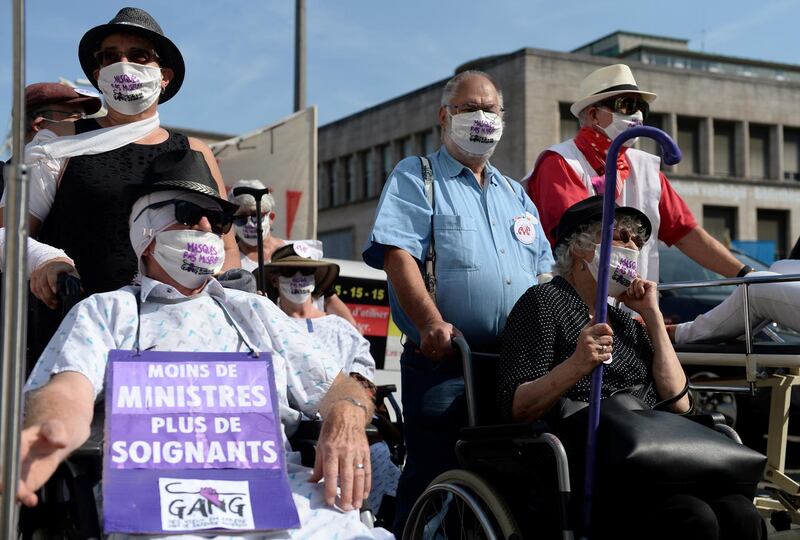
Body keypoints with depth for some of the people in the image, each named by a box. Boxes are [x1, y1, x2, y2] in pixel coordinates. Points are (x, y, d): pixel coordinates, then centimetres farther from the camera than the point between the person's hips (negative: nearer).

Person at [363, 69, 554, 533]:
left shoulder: (516, 194, 23)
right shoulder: (414, 178, 4)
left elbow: (543, 270, 21)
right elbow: (397, 254, -11)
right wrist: (432, 323, -26)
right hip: (442, 364, -6)